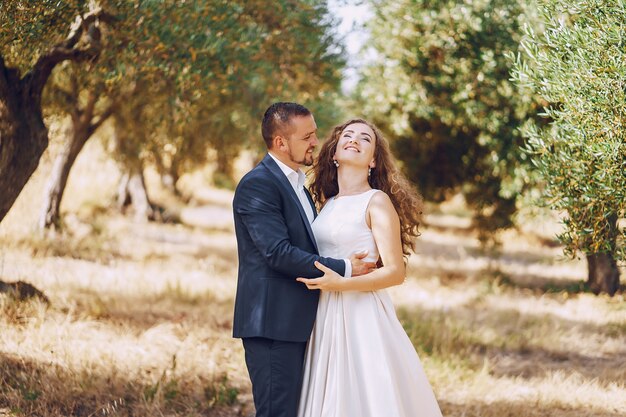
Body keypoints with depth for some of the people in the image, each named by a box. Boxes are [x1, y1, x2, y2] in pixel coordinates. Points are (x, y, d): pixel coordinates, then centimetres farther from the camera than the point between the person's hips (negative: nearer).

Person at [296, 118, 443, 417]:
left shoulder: (377, 202, -6)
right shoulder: (327, 203, 13)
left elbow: (395, 272, -12)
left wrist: (341, 283, -21)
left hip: (362, 315, -6)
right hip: (326, 317, 6)